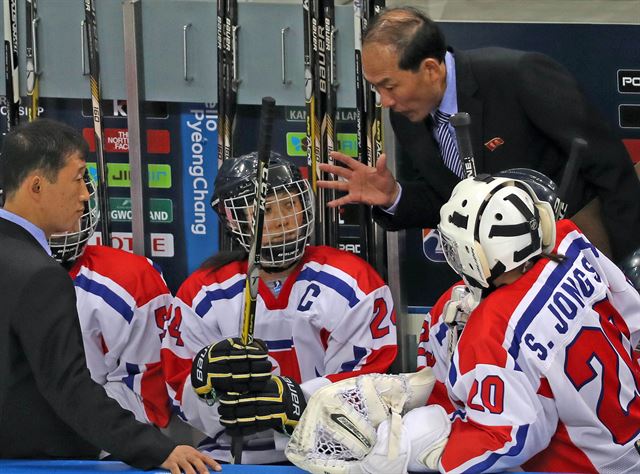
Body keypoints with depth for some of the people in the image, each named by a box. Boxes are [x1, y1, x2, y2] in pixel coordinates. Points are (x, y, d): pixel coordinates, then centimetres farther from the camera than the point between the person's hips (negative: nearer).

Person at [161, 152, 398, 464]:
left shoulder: (352, 284, -1)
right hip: (235, 458, 1)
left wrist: (293, 400, -20)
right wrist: (208, 376, -18)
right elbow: (185, 401, 5)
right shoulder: (202, 295, 5)